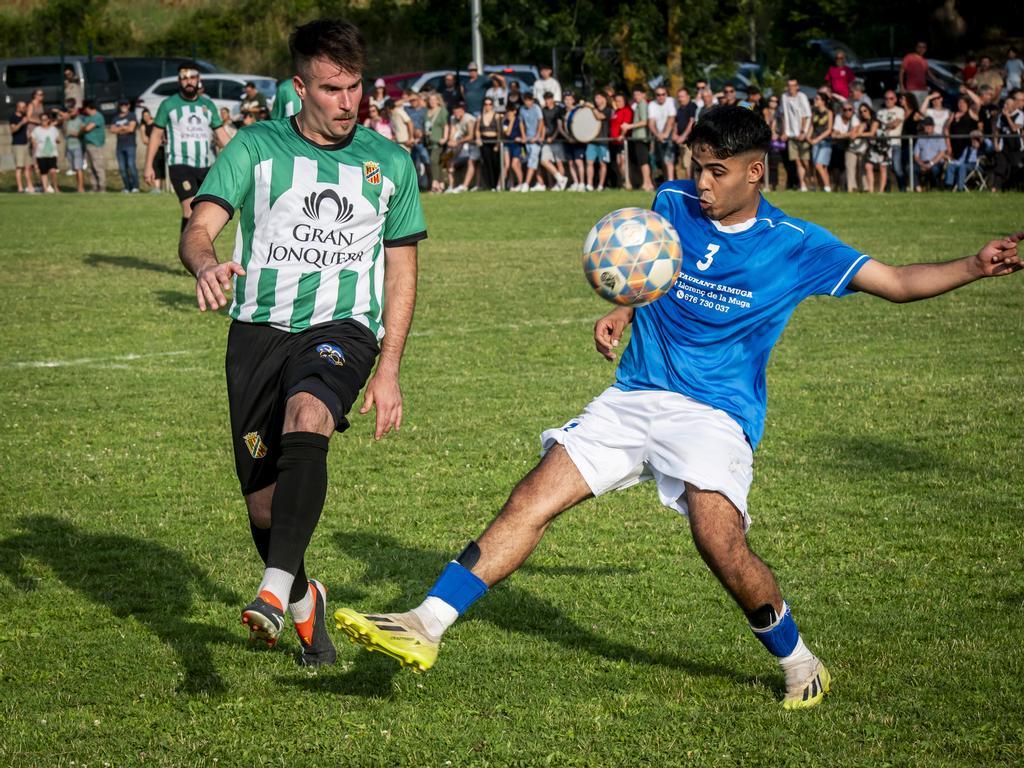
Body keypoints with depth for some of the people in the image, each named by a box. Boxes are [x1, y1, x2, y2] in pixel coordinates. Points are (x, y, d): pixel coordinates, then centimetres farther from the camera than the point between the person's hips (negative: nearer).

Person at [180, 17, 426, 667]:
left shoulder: (390, 163, 10)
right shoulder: (256, 148, 4)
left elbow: (402, 272, 14)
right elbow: (198, 230, -7)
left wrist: (388, 370, 6)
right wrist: (207, 264, -32)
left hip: (342, 328, -1)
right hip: (259, 328, 1)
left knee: (306, 423, -34)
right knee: (262, 497, 4)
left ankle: (275, 590, -39)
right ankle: (303, 601, 33)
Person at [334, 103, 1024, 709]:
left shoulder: (797, 246, -3)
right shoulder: (672, 205, 6)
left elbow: (897, 282, 0)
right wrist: (621, 313, 6)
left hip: (714, 411, -4)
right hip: (633, 400, 4)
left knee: (719, 539, -26)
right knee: (533, 500, -10)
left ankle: (800, 663, -2)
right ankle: (427, 625, -11)